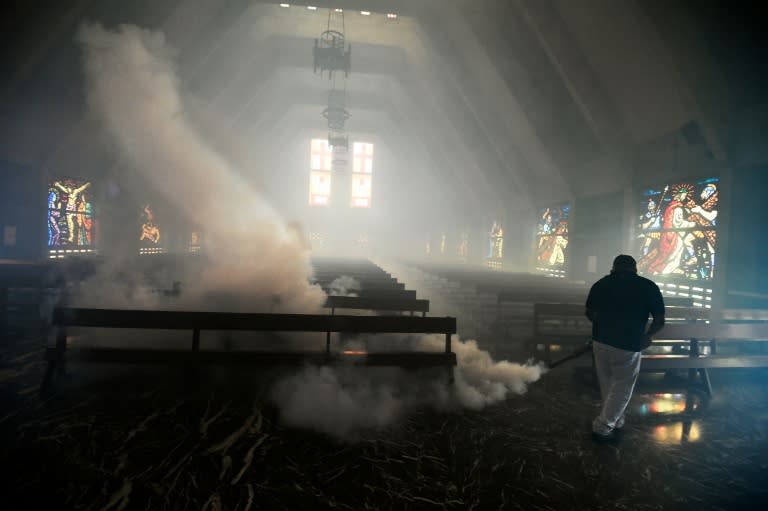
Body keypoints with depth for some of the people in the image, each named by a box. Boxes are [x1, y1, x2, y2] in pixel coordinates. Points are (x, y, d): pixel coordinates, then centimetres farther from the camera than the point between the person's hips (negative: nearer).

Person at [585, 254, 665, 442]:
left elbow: (590, 313, 9)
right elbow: (659, 321, 0)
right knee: (622, 388, 13)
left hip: (600, 341, 3)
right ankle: (602, 427, 16)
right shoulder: (649, 287, -2)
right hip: (628, 346, -3)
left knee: (607, 384, 20)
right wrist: (647, 336, 18)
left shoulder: (601, 283, 3)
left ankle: (616, 421, 37)